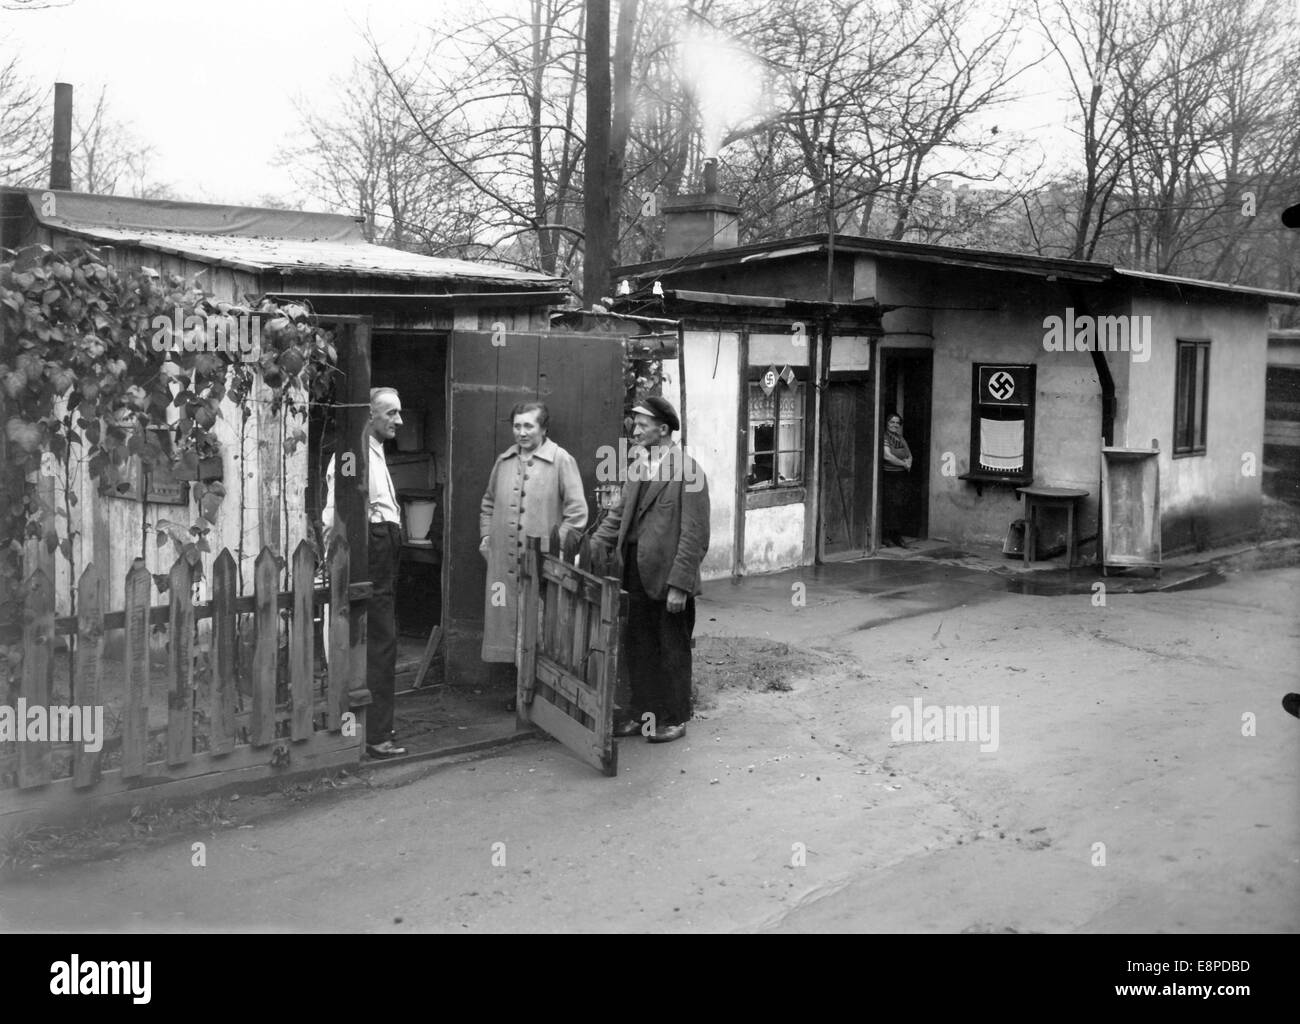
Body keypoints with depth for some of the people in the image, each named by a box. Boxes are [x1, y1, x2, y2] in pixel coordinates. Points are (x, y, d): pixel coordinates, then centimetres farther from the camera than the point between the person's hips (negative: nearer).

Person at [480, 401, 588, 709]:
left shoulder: (561, 460, -4)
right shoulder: (504, 460, 12)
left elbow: (577, 511, -7)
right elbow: (489, 503, 25)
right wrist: (485, 536, 14)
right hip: (503, 560, 5)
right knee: (506, 624, 7)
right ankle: (514, 687, 16)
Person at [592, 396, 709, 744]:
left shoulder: (687, 471, -14)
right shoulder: (638, 468, 11)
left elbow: (694, 534, -16)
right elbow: (619, 515, 17)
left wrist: (679, 585, -19)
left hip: (668, 576, -7)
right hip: (637, 572, 7)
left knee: (672, 650, 7)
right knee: (636, 647, 13)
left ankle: (674, 718, 21)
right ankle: (642, 712, 27)